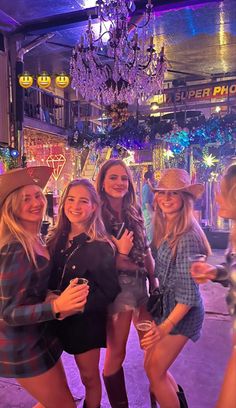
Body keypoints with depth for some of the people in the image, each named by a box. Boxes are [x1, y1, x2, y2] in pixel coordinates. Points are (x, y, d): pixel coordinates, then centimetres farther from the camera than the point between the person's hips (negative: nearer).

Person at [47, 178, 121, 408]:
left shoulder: (101, 247, -17)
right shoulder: (55, 239, -2)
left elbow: (109, 291, -14)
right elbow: (48, 279, 8)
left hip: (86, 322, -4)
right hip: (55, 320, 5)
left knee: (90, 377, 16)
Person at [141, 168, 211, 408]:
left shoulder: (187, 237, -25)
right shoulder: (165, 230, 1)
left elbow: (189, 292, -24)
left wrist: (165, 327, -27)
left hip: (182, 312, -8)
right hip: (164, 306, 8)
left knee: (155, 372, 6)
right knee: (151, 366, 19)